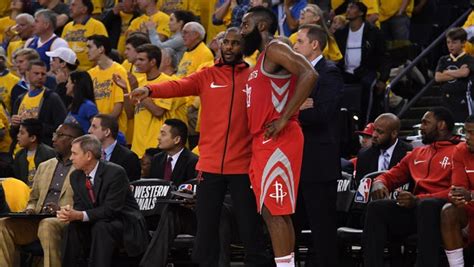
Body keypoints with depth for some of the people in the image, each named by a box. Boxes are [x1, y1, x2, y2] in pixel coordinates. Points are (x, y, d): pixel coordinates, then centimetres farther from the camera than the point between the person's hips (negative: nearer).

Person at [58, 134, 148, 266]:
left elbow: (111, 209, -25)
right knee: (74, 226, -21)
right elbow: (80, 206, 2)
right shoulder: (76, 176, 3)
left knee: (100, 227, -34)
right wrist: (70, 213, -23)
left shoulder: (115, 173, -20)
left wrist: (80, 215, -33)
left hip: (126, 226, -6)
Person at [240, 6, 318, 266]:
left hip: (278, 141, -10)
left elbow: (309, 74, -22)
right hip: (262, 143, 10)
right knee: (270, 212, 9)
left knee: (275, 212, -13)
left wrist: (284, 119, -23)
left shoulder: (275, 49, -8)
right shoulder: (261, 59, 22)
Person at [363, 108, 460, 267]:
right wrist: (379, 183, 5)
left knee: (426, 206, -40)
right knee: (376, 207, -20)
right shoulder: (417, 153, 29)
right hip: (415, 208, 6)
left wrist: (418, 200, -17)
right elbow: (392, 176, 32)